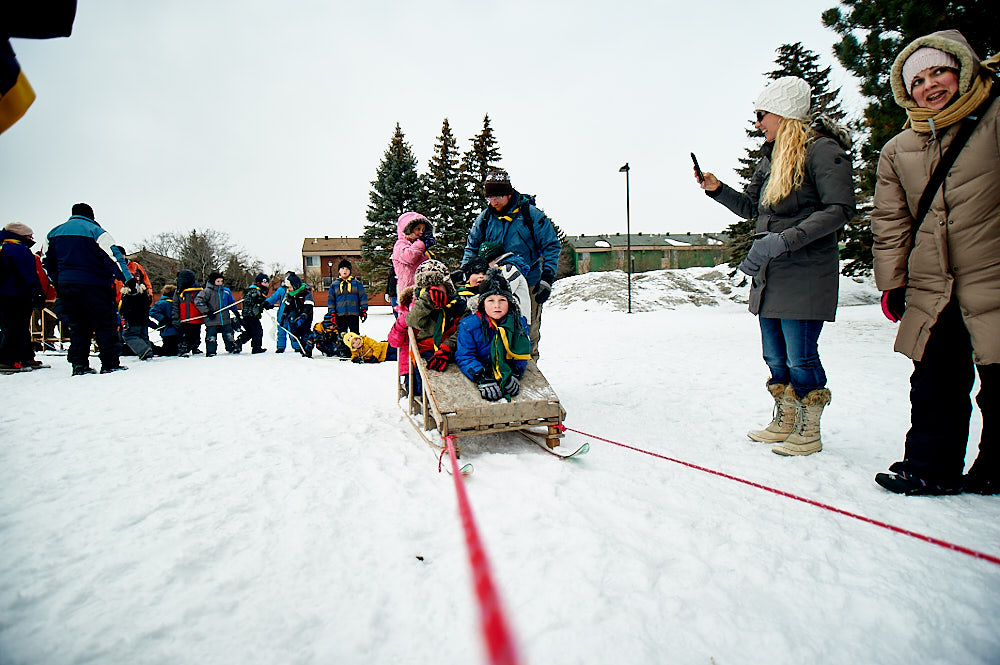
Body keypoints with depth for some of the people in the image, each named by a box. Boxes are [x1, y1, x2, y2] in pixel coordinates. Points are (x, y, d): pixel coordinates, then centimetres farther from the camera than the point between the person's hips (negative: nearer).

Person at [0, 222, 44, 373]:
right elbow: (30, 275, -17)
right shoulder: (20, 249, -10)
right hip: (15, 297, -10)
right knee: (15, 329, -9)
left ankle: (25, 357, 19)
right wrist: (38, 292, -18)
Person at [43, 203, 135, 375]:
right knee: (106, 324, 0)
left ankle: (79, 365, 9)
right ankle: (110, 363, -2)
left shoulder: (54, 233, 15)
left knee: (77, 325, 12)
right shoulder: (95, 231, -5)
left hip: (66, 287, 6)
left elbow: (49, 263, 20)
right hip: (94, 286, -6)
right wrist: (128, 278, -18)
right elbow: (113, 257, -14)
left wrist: (59, 286, 27)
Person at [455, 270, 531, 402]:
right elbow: (464, 356, -6)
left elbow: (521, 354, 7)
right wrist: (482, 378, -21)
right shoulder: (468, 325, -4)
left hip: (507, 372, 2)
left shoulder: (519, 323, 4)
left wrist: (515, 374, -12)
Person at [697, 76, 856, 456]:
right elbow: (750, 208, 24)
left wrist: (785, 239, -24)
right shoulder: (770, 159, 17)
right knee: (775, 356, 13)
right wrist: (716, 189, 8)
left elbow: (839, 209, -16)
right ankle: (784, 423, 28)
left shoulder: (822, 150, -7)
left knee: (800, 356, -4)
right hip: (768, 274, 8)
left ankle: (808, 433, 13)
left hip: (805, 274, -8)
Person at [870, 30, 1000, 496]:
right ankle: (932, 468, 18)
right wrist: (892, 282, 8)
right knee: (935, 384, 7)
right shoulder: (897, 151, 11)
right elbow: (890, 222, 12)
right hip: (930, 291, 3)